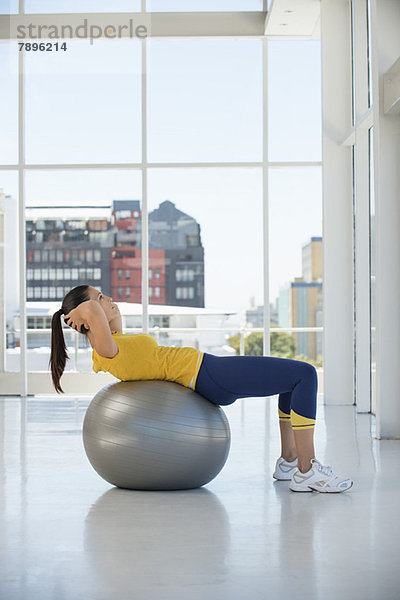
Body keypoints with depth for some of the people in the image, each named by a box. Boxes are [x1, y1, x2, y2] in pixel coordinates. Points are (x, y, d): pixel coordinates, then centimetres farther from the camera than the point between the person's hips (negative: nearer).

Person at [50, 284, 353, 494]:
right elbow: (91, 309, -36)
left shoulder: (113, 346, 11)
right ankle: (306, 472, -12)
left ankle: (289, 460, 20)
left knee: (296, 373, 20)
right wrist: (80, 313, -17)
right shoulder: (108, 352, -17)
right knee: (305, 374, -12)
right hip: (209, 376, -11)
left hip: (211, 373, 11)